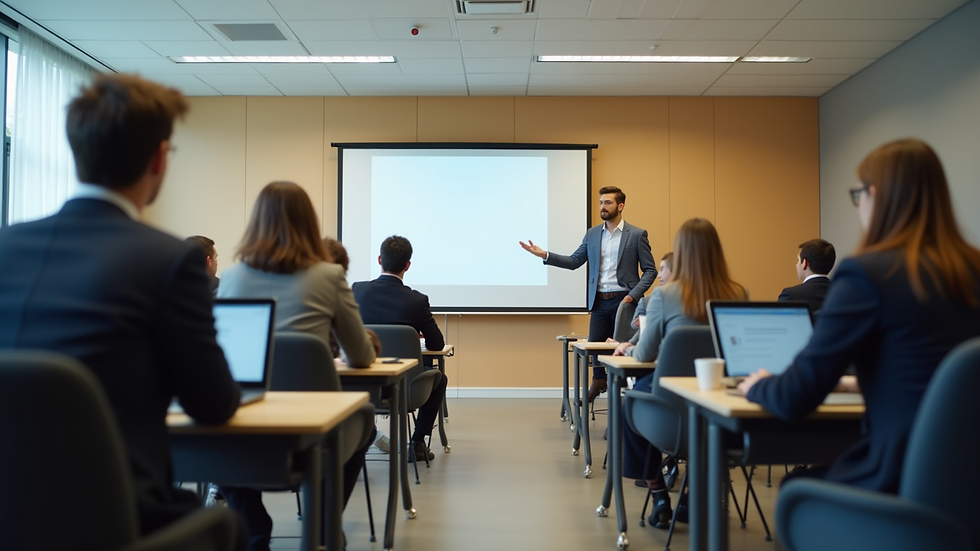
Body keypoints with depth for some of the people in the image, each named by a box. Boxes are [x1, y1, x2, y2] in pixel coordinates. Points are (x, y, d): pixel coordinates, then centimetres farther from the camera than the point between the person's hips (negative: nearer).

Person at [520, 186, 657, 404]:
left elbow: (650, 270, -3)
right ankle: (599, 382, 34)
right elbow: (574, 261, 8)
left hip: (623, 300, -4)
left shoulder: (637, 234, -4)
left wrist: (633, 295, -15)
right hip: (599, 301, 4)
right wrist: (544, 255, -4)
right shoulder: (592, 234, 9)